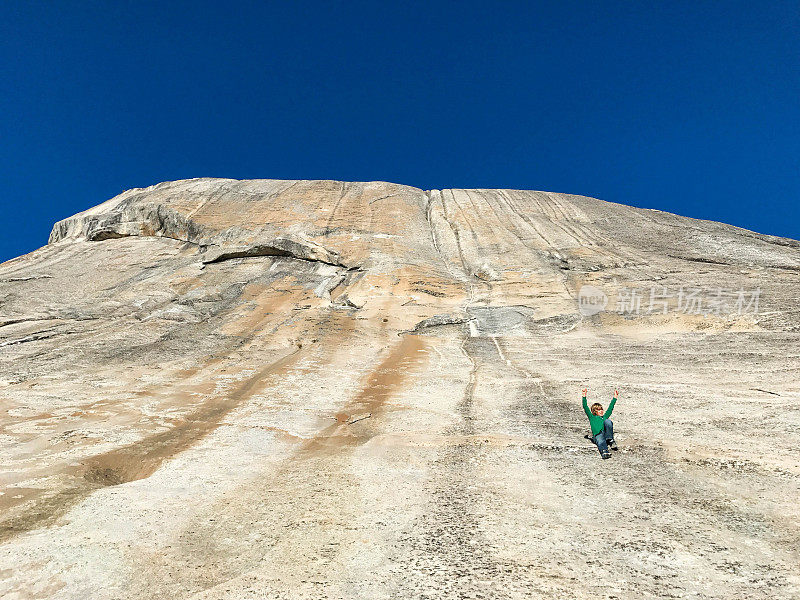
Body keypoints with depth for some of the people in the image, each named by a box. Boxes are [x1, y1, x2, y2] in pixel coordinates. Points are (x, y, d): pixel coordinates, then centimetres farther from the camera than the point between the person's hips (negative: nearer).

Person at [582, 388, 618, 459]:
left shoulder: (604, 417, 35)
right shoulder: (592, 417, 25)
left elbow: (610, 408, 35)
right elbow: (585, 407, 15)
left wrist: (615, 397, 33)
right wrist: (584, 396, 8)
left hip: (606, 433, 3)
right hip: (598, 434, -3)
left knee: (608, 421, -22)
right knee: (600, 442, -36)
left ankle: (610, 440, -24)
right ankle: (604, 452, -66)